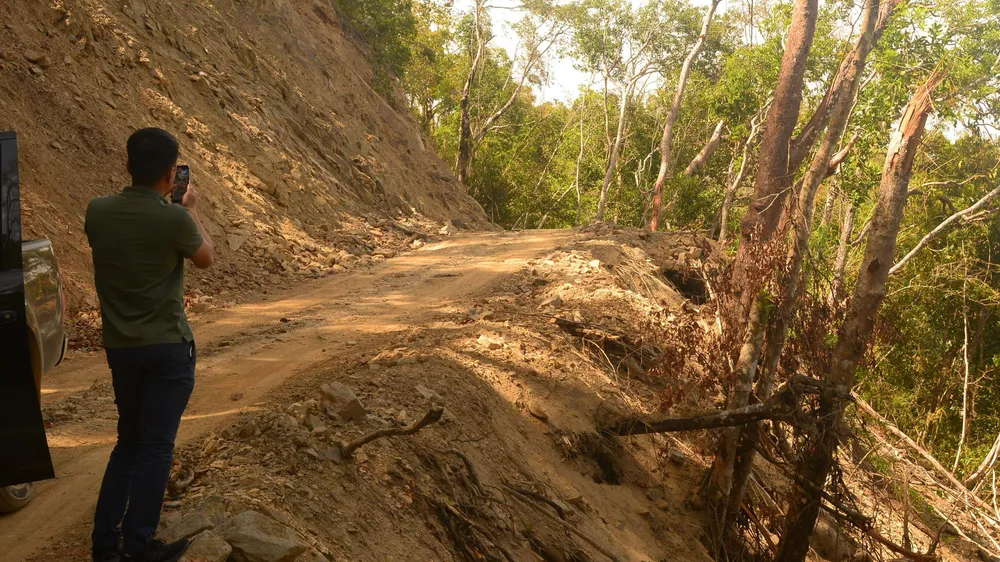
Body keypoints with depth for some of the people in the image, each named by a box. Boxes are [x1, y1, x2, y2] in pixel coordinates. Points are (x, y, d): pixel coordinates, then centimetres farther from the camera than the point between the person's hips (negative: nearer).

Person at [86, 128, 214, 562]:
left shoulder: (97, 211, -3)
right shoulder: (174, 219, -17)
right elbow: (205, 257, 3)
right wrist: (192, 210, 15)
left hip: (119, 347, 5)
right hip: (167, 347, -5)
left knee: (129, 440, 19)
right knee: (156, 447, 4)